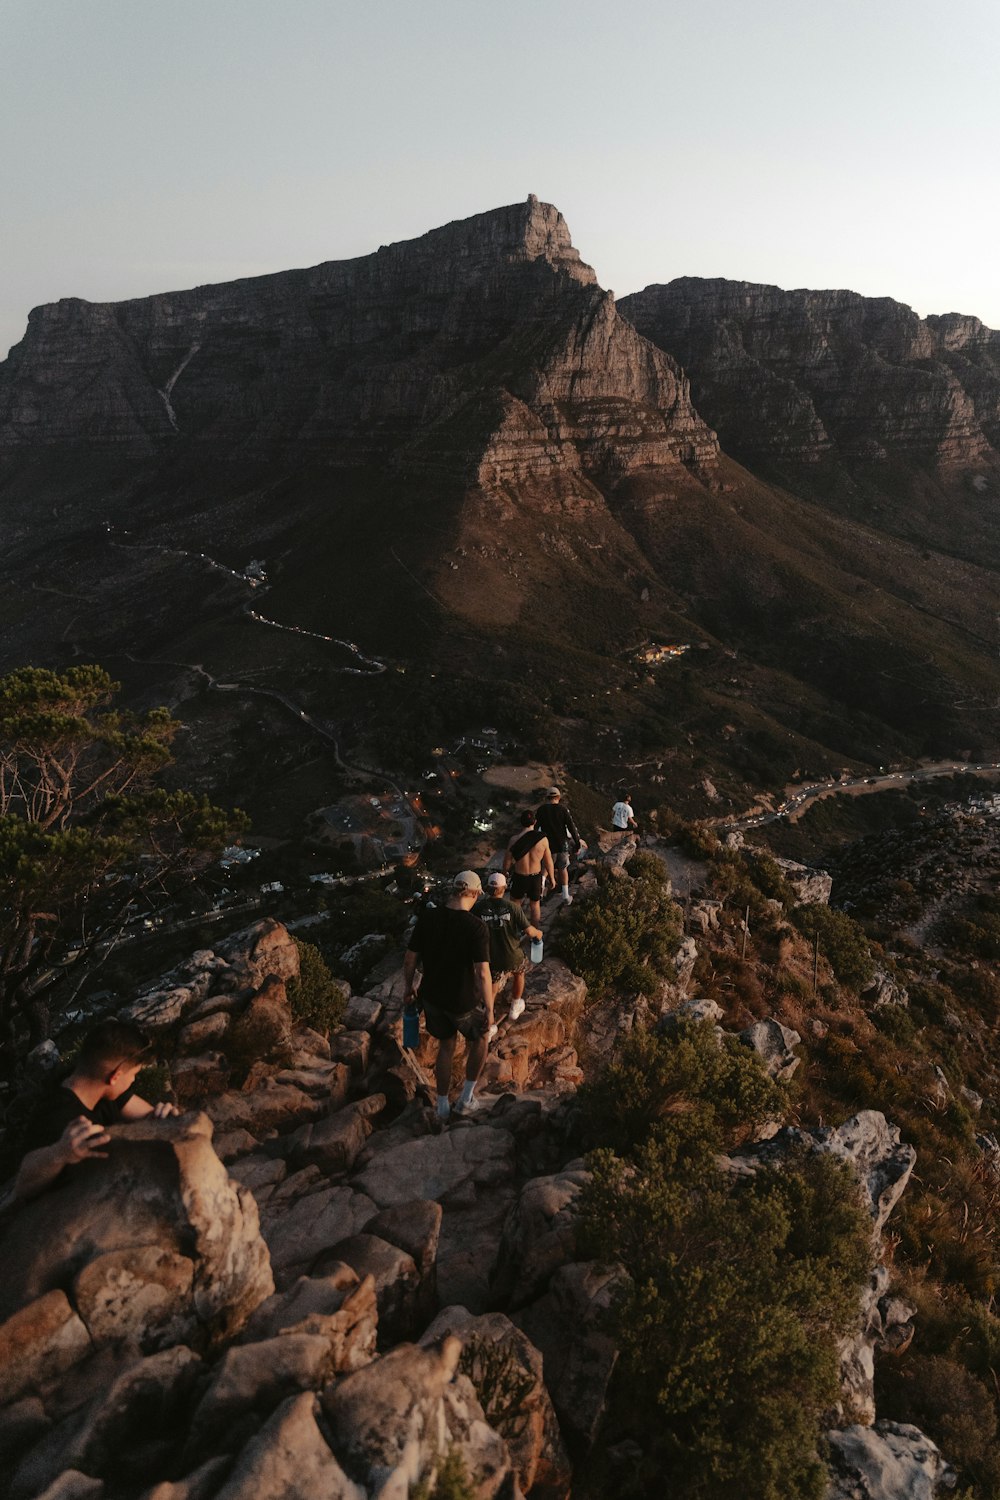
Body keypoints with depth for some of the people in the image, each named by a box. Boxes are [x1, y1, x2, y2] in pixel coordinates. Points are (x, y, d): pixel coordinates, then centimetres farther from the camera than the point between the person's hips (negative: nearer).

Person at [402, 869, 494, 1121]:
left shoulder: (427, 917, -10)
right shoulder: (476, 927, -23)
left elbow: (409, 960, -4)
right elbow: (482, 974, -25)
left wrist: (409, 988, 12)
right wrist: (489, 1010, -15)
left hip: (432, 996, 4)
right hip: (463, 1002, -4)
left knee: (446, 1046, 26)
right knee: (481, 1038, 25)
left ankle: (443, 1106, 37)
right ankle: (466, 1098, 29)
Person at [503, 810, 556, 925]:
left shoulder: (515, 839, -18)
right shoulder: (543, 839, -14)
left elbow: (507, 860, -7)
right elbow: (548, 861, -5)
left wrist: (505, 872, 14)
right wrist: (552, 878, 11)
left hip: (519, 877, -1)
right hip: (536, 877, 1)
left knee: (514, 903, 21)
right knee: (535, 904, 22)